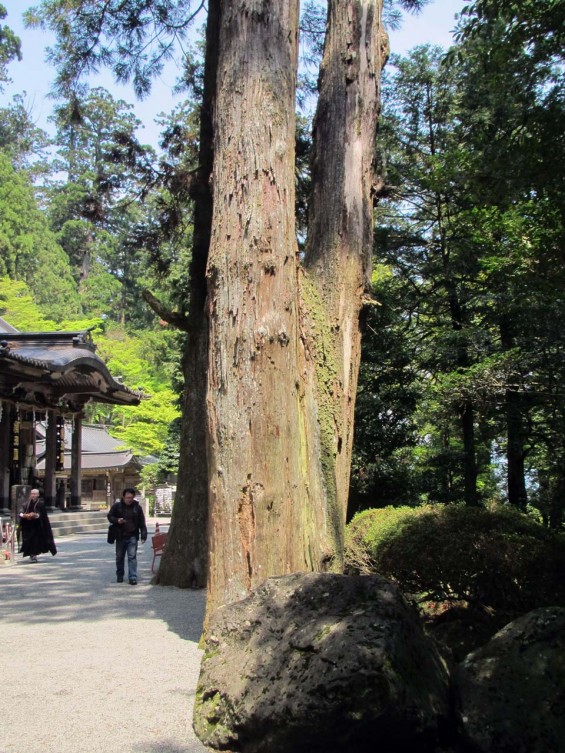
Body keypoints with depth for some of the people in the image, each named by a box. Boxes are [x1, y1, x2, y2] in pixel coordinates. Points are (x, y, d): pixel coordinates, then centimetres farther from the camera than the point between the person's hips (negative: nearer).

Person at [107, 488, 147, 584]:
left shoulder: (137, 507, 1)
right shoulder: (116, 506, 0)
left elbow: (142, 522, 3)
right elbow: (110, 516, 6)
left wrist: (143, 535, -3)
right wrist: (117, 520, -15)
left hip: (132, 536, -1)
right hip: (120, 536, 1)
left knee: (132, 556, -8)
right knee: (119, 557, 12)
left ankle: (133, 577, -7)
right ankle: (119, 575, 29)